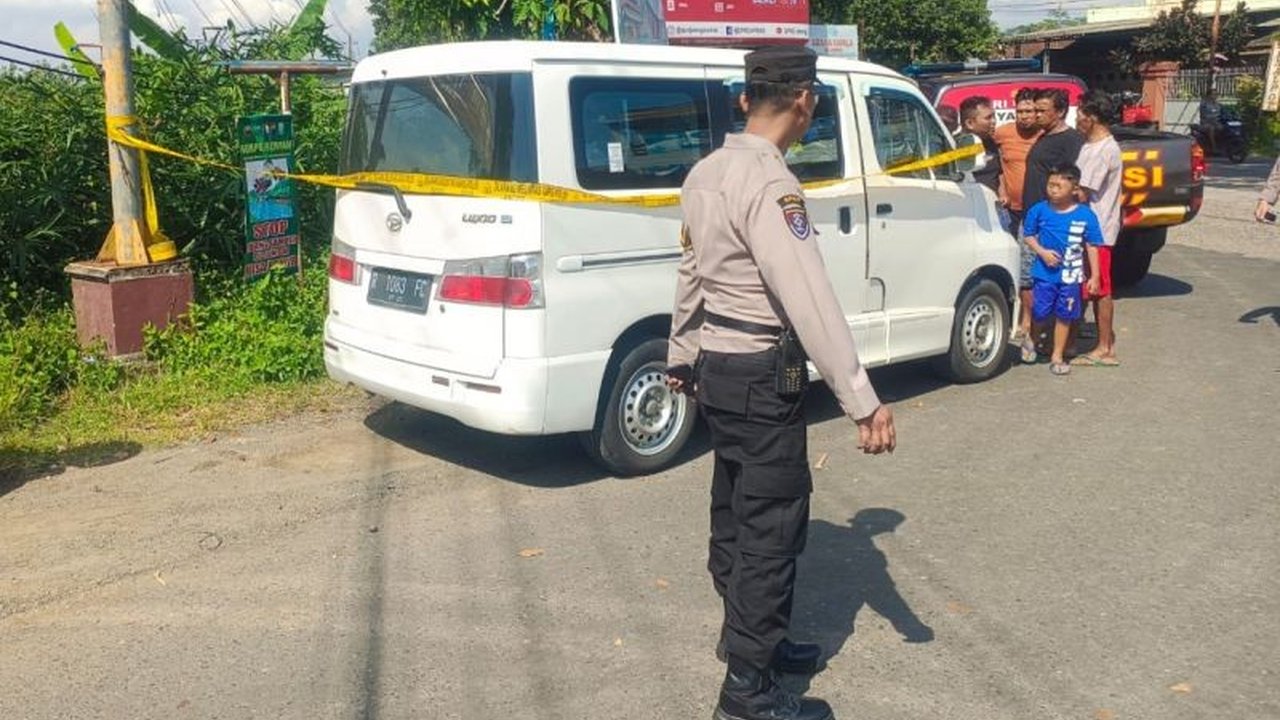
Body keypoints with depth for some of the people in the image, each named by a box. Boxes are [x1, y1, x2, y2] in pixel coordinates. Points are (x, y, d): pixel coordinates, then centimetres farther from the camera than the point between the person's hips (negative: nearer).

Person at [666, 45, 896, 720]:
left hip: (714, 364, 9)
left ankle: (745, 632, 36)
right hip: (760, 373, -9)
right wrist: (863, 401, -29)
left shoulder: (707, 171, 7)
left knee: (736, 508, 20)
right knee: (773, 521, -1)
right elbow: (810, 299, -28)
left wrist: (680, 355, 26)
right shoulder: (769, 183, -21)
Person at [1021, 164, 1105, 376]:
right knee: (1040, 314, -1)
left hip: (1071, 276, 1)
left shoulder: (1085, 215, -5)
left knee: (1064, 316, 9)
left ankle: (1057, 357, 21)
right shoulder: (1039, 210, -4)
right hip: (1044, 273, 0)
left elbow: (1092, 246, 0)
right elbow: (1028, 235, 5)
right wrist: (1042, 252, -12)